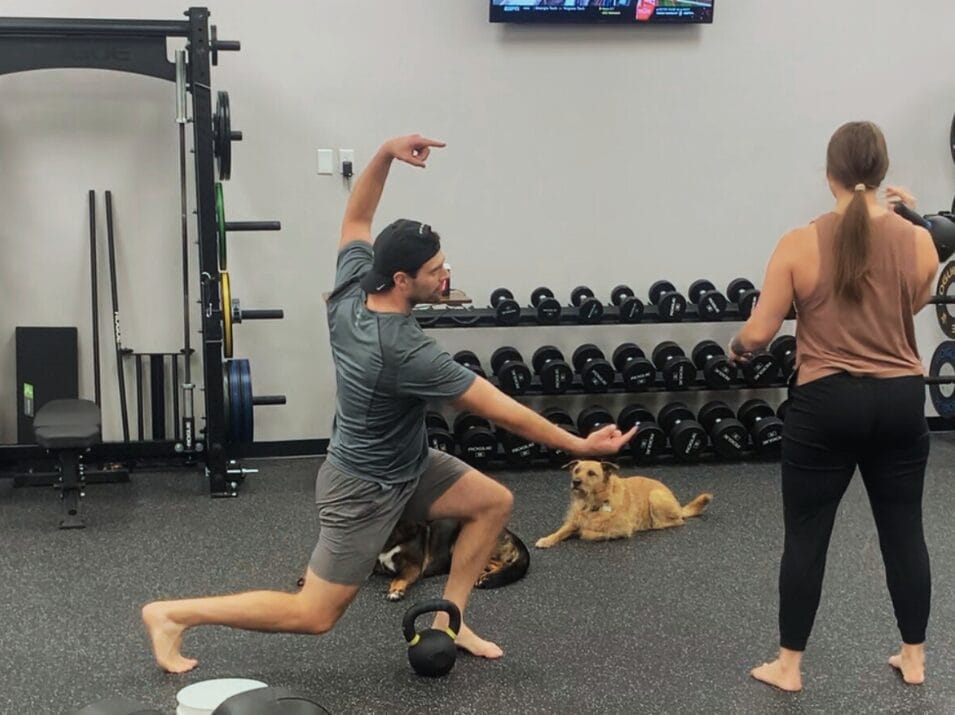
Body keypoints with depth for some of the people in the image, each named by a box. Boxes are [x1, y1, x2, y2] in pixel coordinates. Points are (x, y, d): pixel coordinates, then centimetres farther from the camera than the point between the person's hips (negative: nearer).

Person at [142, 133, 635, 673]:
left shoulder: (350, 290, -12)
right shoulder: (406, 353, -33)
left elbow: (356, 219, 6)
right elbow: (500, 410, -29)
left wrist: (386, 153, -9)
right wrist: (579, 446, -21)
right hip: (367, 488, -9)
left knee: (494, 502, 7)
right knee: (313, 615, 0)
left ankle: (448, 621, 15)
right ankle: (173, 615, 8)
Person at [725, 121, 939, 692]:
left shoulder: (800, 245, -11)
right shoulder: (919, 243, -4)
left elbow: (758, 334, -9)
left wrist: (738, 349, 14)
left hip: (826, 404, -2)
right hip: (901, 401, 3)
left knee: (806, 536, 7)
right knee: (904, 530, 15)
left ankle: (789, 666, 16)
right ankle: (914, 657, 27)